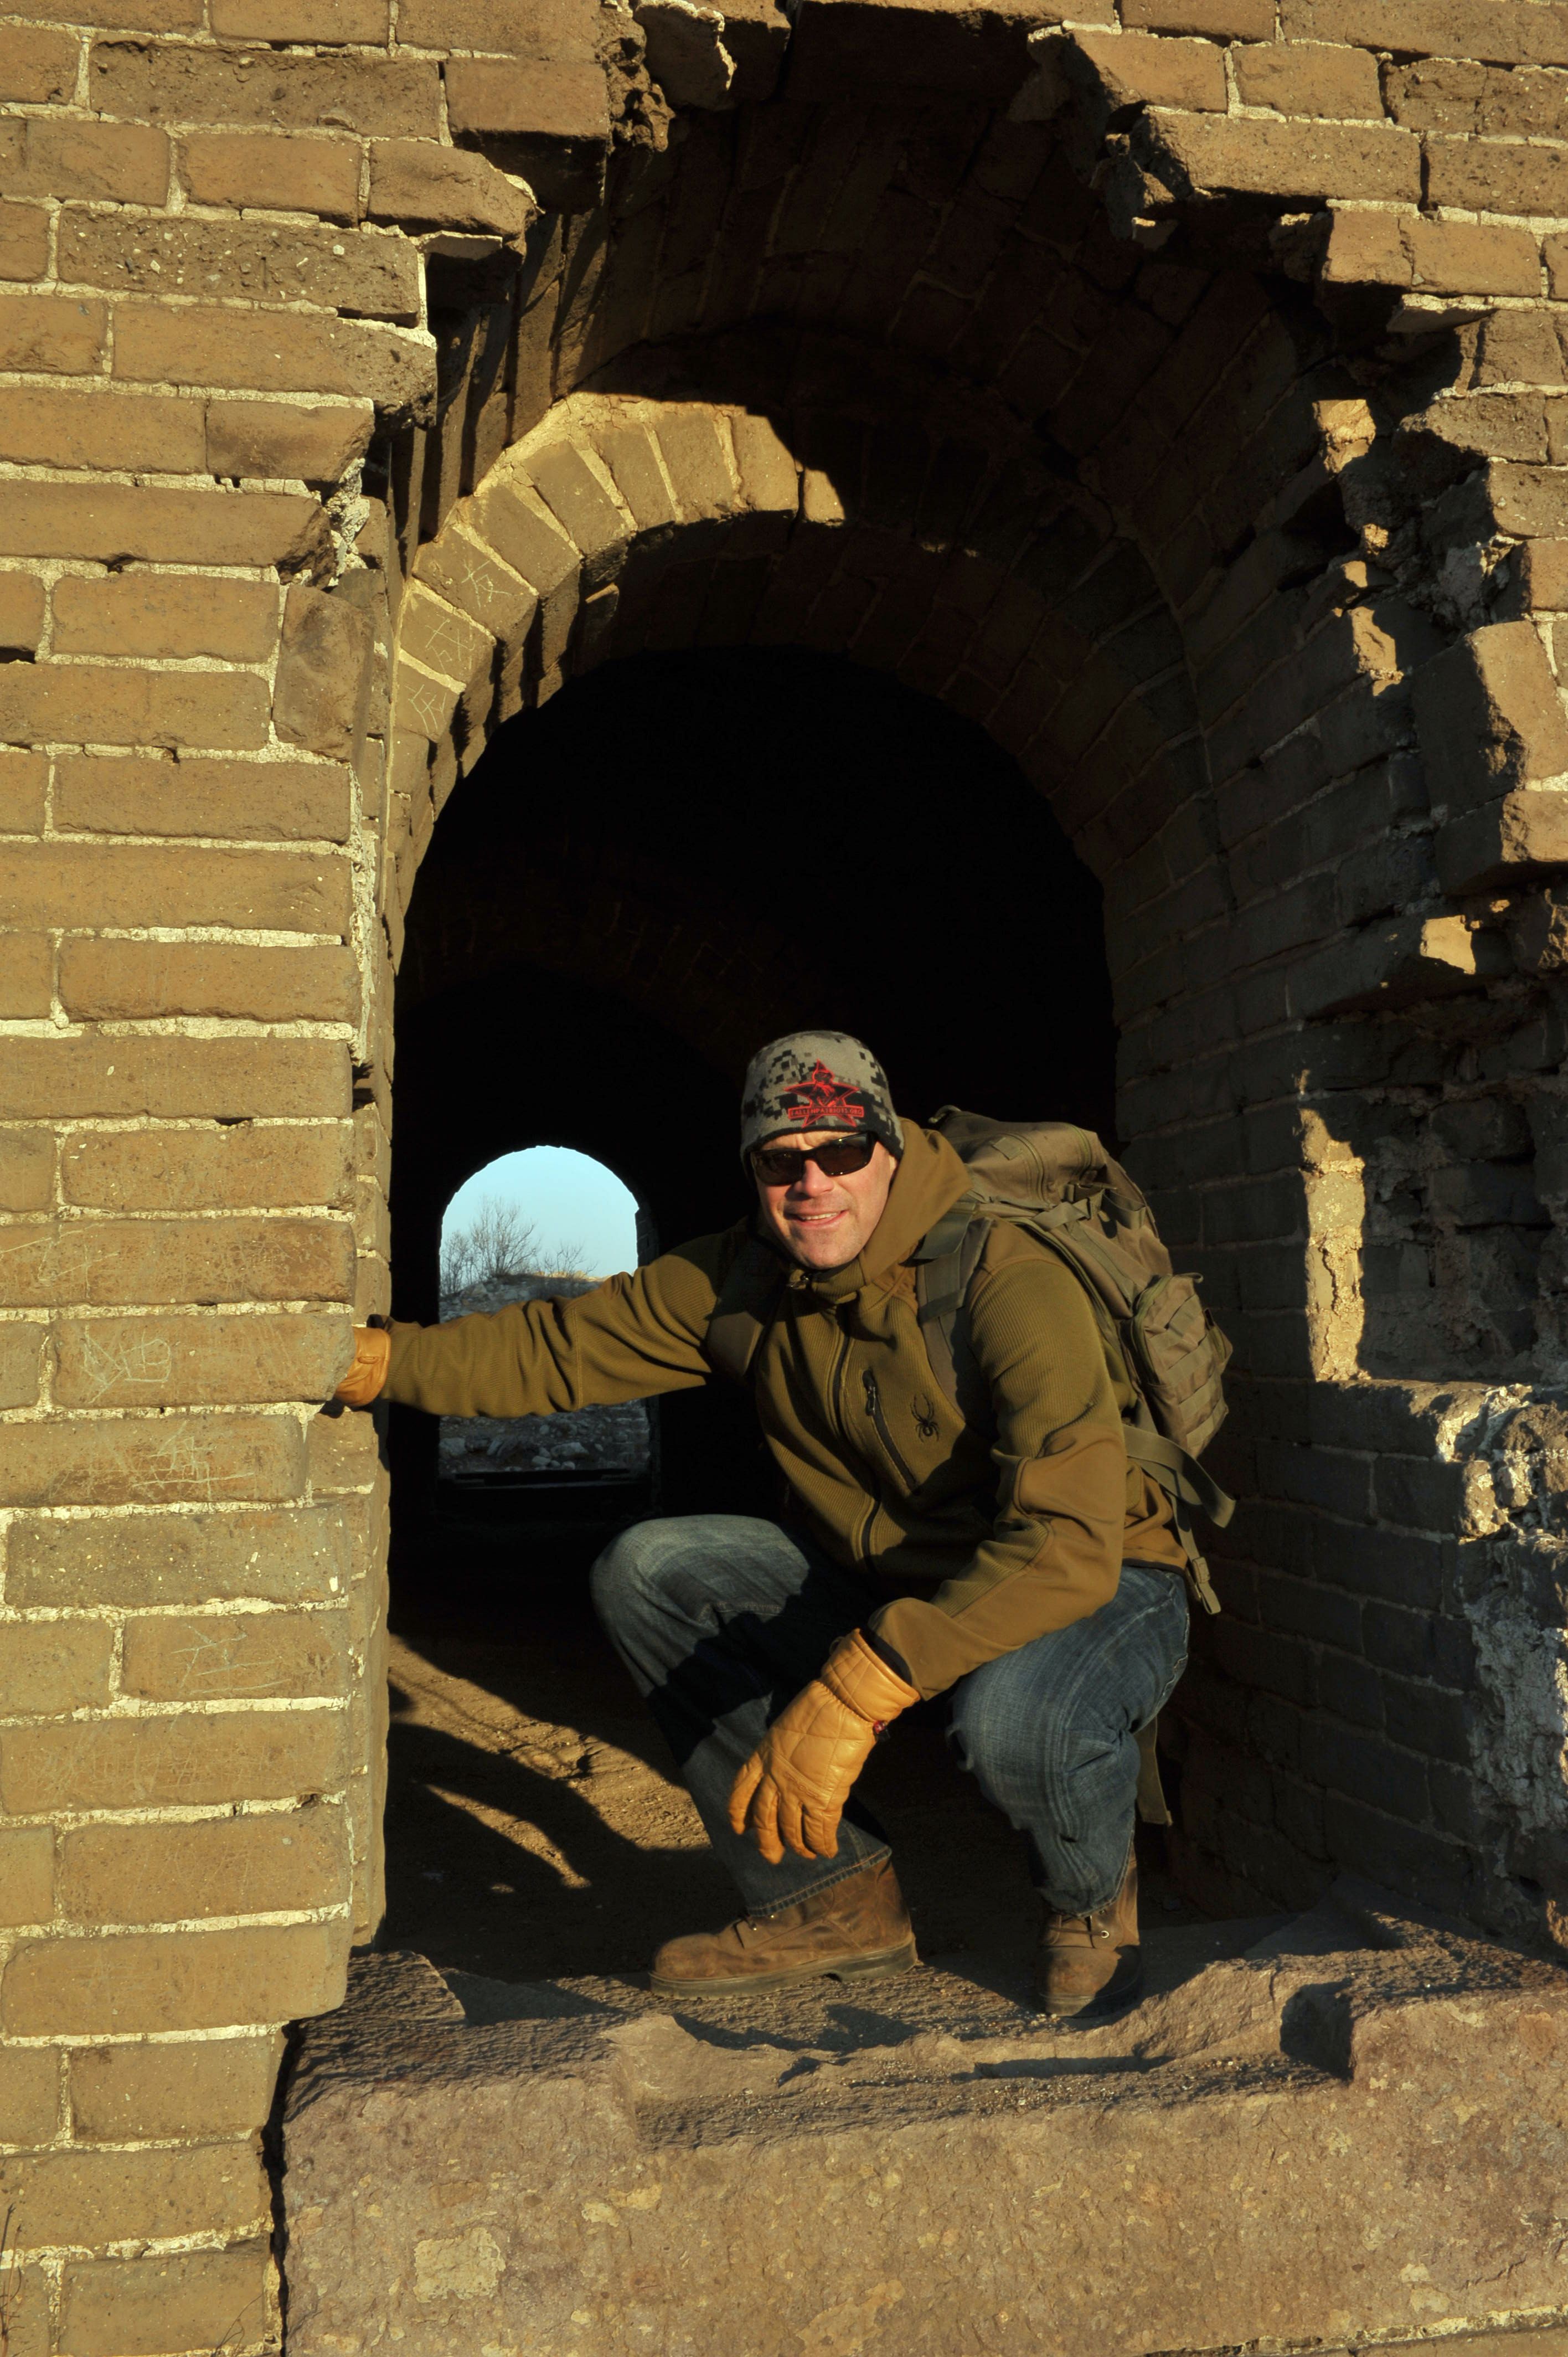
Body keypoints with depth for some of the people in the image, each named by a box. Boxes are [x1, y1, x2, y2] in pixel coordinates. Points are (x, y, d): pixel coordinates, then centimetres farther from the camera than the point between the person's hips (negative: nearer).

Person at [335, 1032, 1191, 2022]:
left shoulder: (1009, 1282, -28)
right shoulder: (749, 1276, -6)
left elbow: (1070, 1542, -37)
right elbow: (558, 1346, -2)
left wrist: (852, 1692, -43)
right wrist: (370, 1356, -17)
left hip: (1101, 1587, -6)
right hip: (894, 1586, 6)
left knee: (1010, 1712, -41)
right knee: (647, 1572, -8)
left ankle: (1094, 1900, -1)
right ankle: (834, 1897, 1)